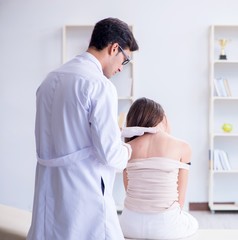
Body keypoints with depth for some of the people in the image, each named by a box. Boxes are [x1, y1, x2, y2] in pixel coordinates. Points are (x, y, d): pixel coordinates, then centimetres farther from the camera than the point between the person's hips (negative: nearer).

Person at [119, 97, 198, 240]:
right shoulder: (183, 147, -6)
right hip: (165, 225, -2)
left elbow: (130, 191, 2)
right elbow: (180, 199, -3)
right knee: (191, 222, 33)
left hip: (131, 225, 2)